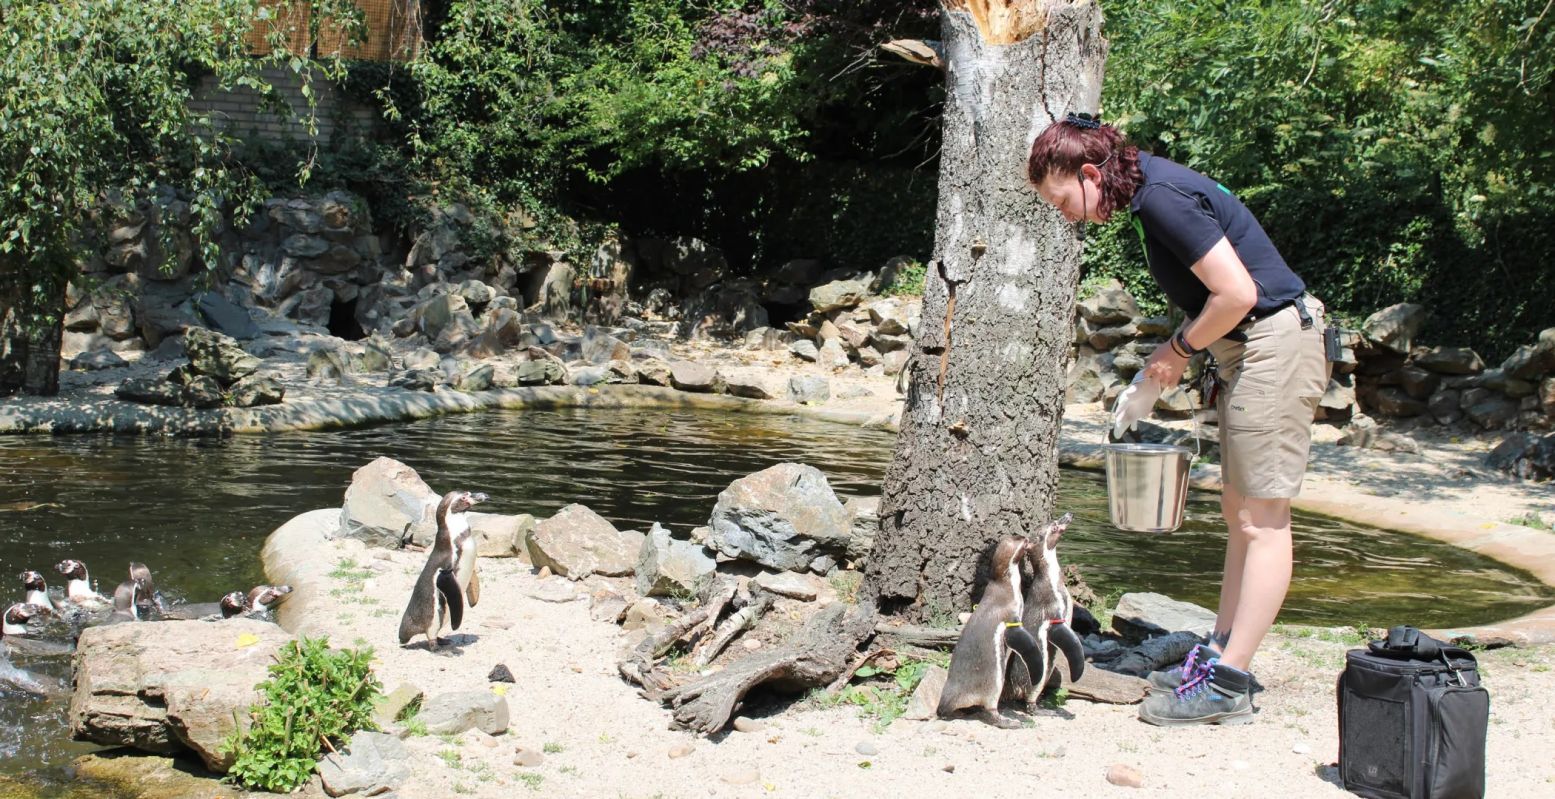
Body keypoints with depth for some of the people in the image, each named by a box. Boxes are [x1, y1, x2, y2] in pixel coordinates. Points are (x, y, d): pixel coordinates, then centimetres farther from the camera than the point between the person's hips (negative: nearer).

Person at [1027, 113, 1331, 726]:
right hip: (1248, 351, 11)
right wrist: (1150, 382, 11)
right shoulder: (1149, 189, 11)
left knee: (1262, 520, -7)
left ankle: (1227, 687, -4)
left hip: (1275, 341, -11)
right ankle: (1220, 654, 20)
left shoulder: (1163, 197, -19)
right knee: (1239, 514, 13)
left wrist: (1180, 350, -8)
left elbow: (1237, 292, -24)